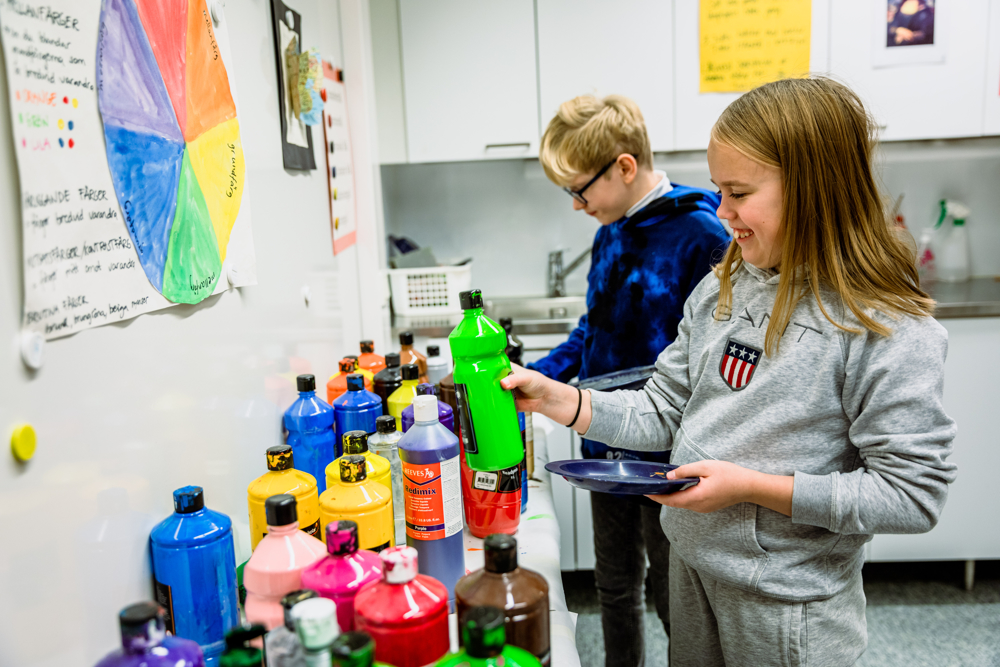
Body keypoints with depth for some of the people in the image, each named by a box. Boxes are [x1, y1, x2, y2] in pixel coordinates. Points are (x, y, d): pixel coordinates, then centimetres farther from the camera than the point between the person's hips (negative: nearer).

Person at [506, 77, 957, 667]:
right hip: (692, 563, 6)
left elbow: (913, 495, -20)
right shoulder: (720, 291, -1)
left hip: (788, 600, -5)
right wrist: (559, 400, -11)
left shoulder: (891, 331, -21)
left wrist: (753, 486, -25)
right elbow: (664, 413, 2)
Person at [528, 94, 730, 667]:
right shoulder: (611, 233, 7)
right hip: (608, 446, 8)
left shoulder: (700, 235, -18)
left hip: (666, 453, -7)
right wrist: (537, 378, 7)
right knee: (615, 583, 22)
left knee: (670, 593, 11)